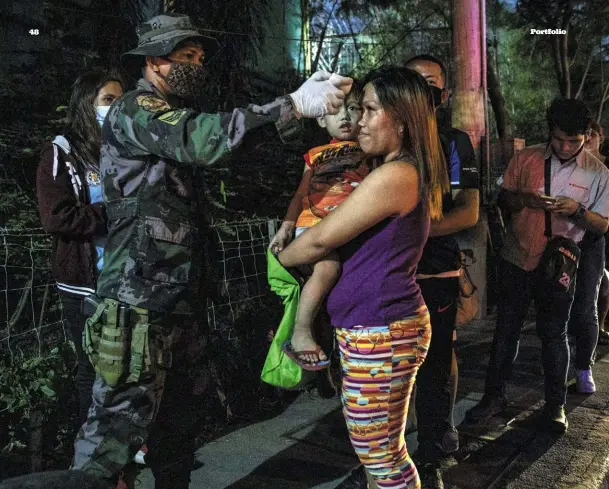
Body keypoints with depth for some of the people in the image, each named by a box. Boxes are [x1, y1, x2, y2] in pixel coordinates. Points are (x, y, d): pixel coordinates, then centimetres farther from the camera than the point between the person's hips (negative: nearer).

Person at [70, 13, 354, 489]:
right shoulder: (134, 110, -9)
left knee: (181, 420, 17)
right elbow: (202, 137, -27)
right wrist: (293, 105, -28)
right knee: (119, 424, -4)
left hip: (183, 302, 9)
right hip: (139, 307, -9)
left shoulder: (173, 117, 22)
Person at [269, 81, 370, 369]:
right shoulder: (315, 155, 22)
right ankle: (300, 335, -19)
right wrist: (287, 226, 9)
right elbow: (301, 194, 19)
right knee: (329, 264, -29)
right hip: (313, 224, -1)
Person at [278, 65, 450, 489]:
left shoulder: (391, 177, -19)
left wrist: (278, 260, 5)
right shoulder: (411, 173, 13)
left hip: (378, 334, -10)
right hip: (390, 326, 10)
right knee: (387, 453, 22)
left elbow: (320, 240, -15)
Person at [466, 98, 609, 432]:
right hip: (516, 260, 1)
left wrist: (577, 211, -22)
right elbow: (502, 199, 5)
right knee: (506, 329, 10)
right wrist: (524, 198, -17)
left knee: (554, 334, 9)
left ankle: (555, 405, 26)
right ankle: (494, 395, 25)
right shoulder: (526, 158, -2)